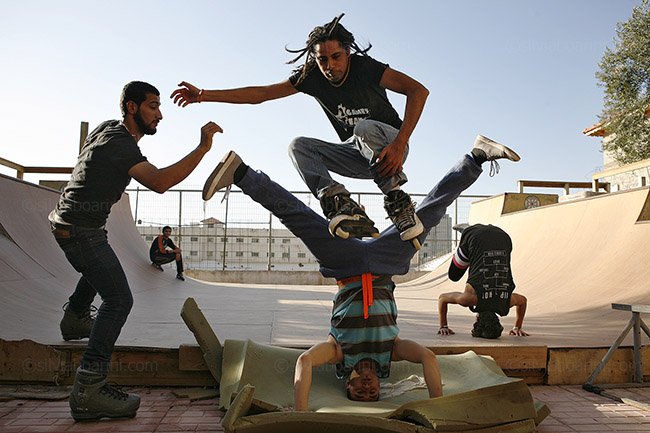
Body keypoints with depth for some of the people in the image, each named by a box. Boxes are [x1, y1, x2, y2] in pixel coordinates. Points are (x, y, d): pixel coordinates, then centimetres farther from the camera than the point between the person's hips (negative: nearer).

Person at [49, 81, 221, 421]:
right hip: (80, 230, -11)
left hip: (67, 223, 11)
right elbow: (159, 182, -39)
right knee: (118, 298, -18)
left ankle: (75, 319, 54)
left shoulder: (109, 127, 8)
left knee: (98, 266, 37)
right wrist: (203, 148, -39)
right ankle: (87, 391, -22)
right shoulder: (120, 143, -24)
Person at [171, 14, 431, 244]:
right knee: (299, 146, -15)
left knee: (365, 128, -37)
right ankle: (344, 209, -34)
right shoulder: (312, 77, -6)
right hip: (357, 154, 5)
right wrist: (203, 95, -14)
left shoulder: (364, 67, -19)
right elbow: (261, 93, -7)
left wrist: (400, 144, -39)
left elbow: (418, 90, -27)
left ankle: (398, 205, -30)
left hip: (390, 147, -5)